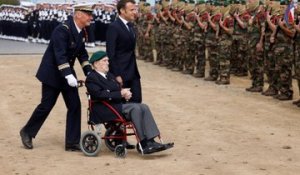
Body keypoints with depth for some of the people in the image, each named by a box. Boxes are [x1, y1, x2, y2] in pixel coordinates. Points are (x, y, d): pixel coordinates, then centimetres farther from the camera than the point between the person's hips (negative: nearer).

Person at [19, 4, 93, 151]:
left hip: (67, 73, 8)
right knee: (46, 105, 0)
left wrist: (89, 72, 3)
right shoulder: (63, 30, -23)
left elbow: (82, 53, 13)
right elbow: (60, 55, -30)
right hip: (52, 74, -8)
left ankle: (72, 142, 6)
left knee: (75, 106, 1)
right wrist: (68, 75, -37)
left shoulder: (81, 32, 3)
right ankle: (27, 132, 22)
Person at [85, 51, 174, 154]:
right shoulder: (91, 78, -5)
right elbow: (100, 95, -19)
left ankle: (151, 142, -22)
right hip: (104, 110, -8)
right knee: (135, 108, -27)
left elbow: (118, 89, 22)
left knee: (144, 107, -14)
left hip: (117, 105, 9)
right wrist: (120, 94, -20)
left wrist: (125, 93, -3)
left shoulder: (109, 75, 24)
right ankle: (144, 145, -29)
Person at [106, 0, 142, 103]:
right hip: (120, 73, -8)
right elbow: (110, 54, -17)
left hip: (133, 72, 8)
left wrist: (135, 70, 12)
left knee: (136, 102, 5)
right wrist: (116, 75, -20)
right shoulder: (113, 27, -14)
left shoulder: (130, 25, 13)